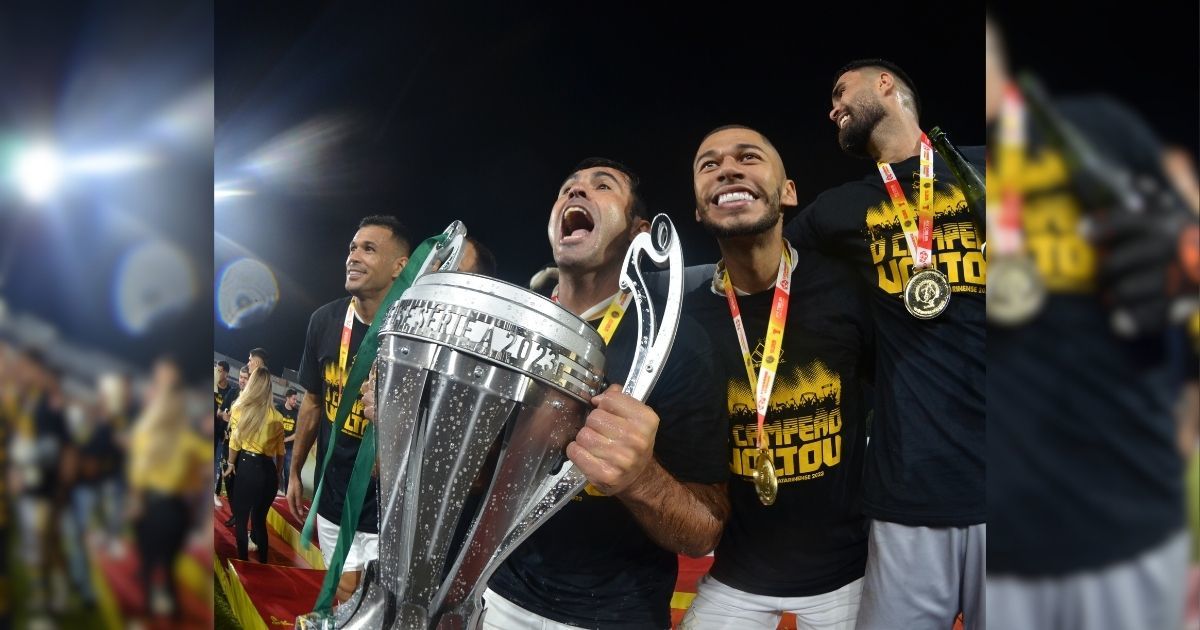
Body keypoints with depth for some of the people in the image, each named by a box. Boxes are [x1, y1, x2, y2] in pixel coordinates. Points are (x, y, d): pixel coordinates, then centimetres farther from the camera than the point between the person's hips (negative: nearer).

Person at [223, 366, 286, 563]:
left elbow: (235, 442, 2)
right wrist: (277, 475, 19)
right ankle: (263, 562, 20)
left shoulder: (240, 409, -2)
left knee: (241, 519, 9)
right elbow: (280, 451, 7)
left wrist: (231, 464, 18)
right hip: (269, 471, 3)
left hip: (247, 467, -3)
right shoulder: (277, 416, 3)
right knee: (260, 519, 15)